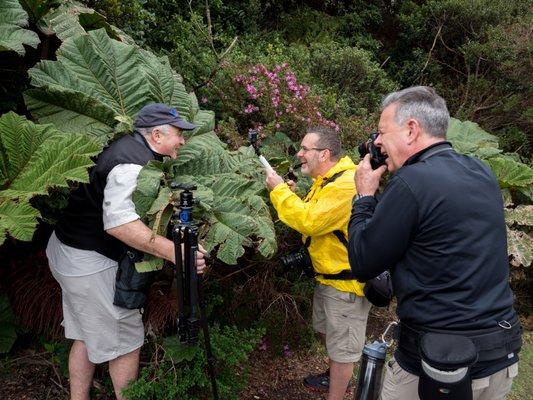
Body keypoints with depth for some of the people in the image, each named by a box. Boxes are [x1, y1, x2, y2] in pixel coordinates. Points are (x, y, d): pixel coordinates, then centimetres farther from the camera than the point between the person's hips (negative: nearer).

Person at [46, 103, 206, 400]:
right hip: (90, 263, -10)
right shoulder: (132, 162, -24)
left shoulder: (129, 146, 7)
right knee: (126, 340, 2)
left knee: (87, 336, 20)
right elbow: (119, 222, -37)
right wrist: (174, 252, -40)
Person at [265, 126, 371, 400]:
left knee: (341, 345, 5)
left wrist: (279, 190, -21)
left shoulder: (346, 184, -27)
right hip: (327, 275, 11)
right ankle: (334, 378, 48)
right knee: (329, 333, 27)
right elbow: (311, 217, 10)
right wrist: (290, 195, -5)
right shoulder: (326, 181, 8)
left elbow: (309, 222, -31)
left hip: (347, 280, -11)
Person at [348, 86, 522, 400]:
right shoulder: (483, 173, 2)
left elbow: (362, 265, -13)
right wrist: (380, 197, 10)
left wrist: (365, 196, -2)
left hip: (437, 364, -7)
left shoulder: (411, 181, -21)